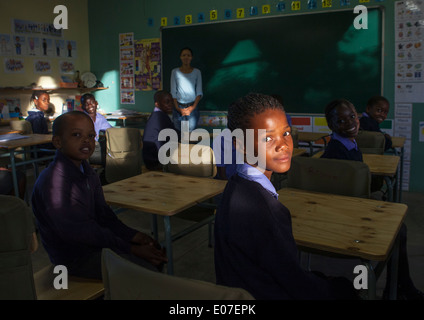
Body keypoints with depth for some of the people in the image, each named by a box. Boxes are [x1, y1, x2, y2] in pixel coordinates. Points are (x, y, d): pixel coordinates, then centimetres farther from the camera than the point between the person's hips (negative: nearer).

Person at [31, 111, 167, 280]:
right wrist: (131, 249, -21)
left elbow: (103, 213, 8)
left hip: (96, 242, 9)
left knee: (157, 253, 10)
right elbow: (80, 232, -25)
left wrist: (134, 236, -6)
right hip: (74, 258, -9)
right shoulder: (53, 180, -25)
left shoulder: (87, 172, 6)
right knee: (147, 271, -18)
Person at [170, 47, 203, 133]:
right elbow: (173, 92, 5)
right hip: (179, 107, 0)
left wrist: (193, 107, -8)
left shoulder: (197, 72, 7)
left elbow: (199, 92, 4)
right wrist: (177, 108, -6)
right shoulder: (175, 72, 7)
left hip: (192, 107, 0)